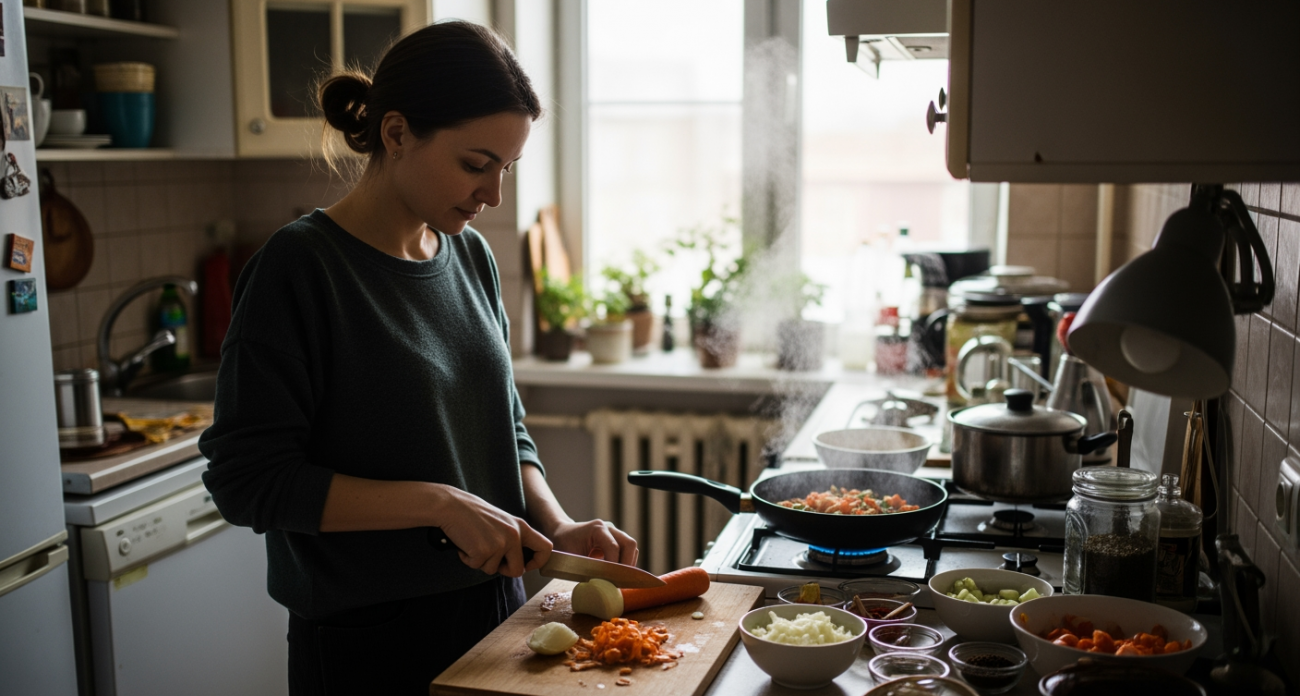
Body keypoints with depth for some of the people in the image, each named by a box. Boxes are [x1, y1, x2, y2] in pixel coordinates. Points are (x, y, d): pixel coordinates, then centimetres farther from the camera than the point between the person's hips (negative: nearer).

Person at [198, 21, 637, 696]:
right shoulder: (298, 266, -16)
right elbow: (249, 478, -19)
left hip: (491, 612, 7)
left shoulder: (471, 256, 3)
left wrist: (556, 526, -5)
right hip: (368, 641, -6)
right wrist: (440, 503, -23)